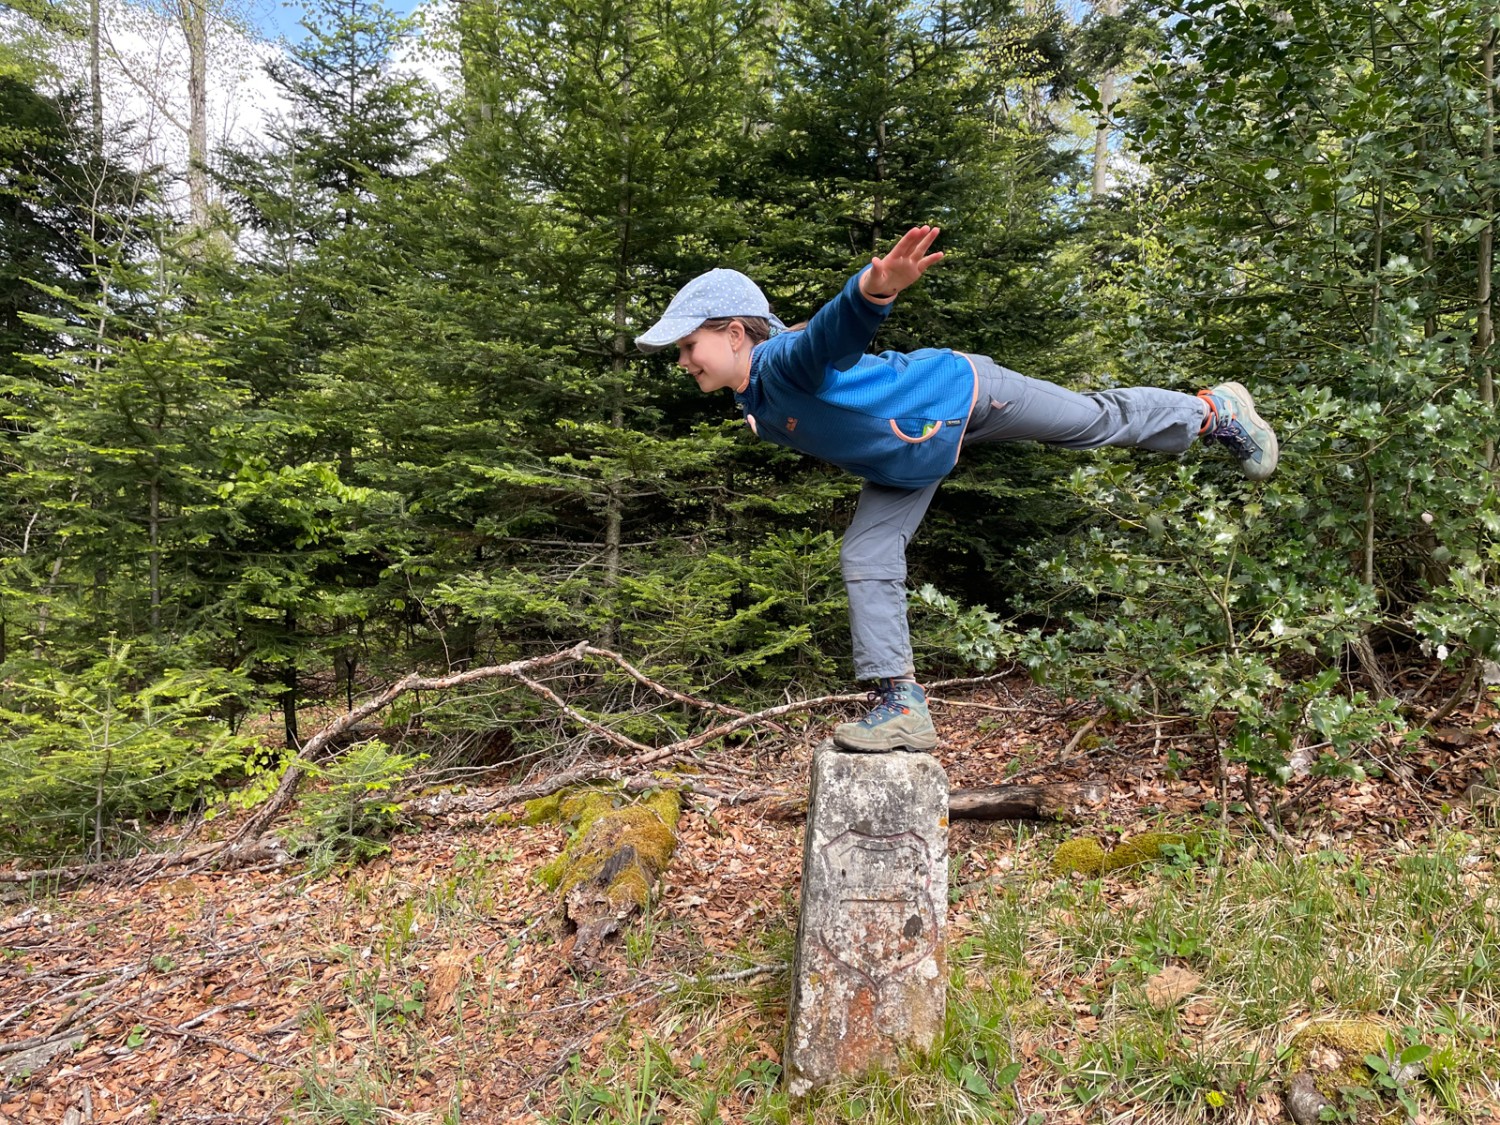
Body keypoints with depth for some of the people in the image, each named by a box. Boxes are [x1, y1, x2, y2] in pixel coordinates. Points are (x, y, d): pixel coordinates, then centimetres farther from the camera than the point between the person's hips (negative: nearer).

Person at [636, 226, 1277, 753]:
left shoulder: (786, 359, -34)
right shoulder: (754, 408, -6)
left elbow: (836, 330, -58)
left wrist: (876, 288, -77)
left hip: (958, 392, -8)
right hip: (909, 467, 8)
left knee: (1099, 421, 10)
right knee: (865, 562, -2)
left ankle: (1214, 412, 38)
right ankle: (903, 708, 2)